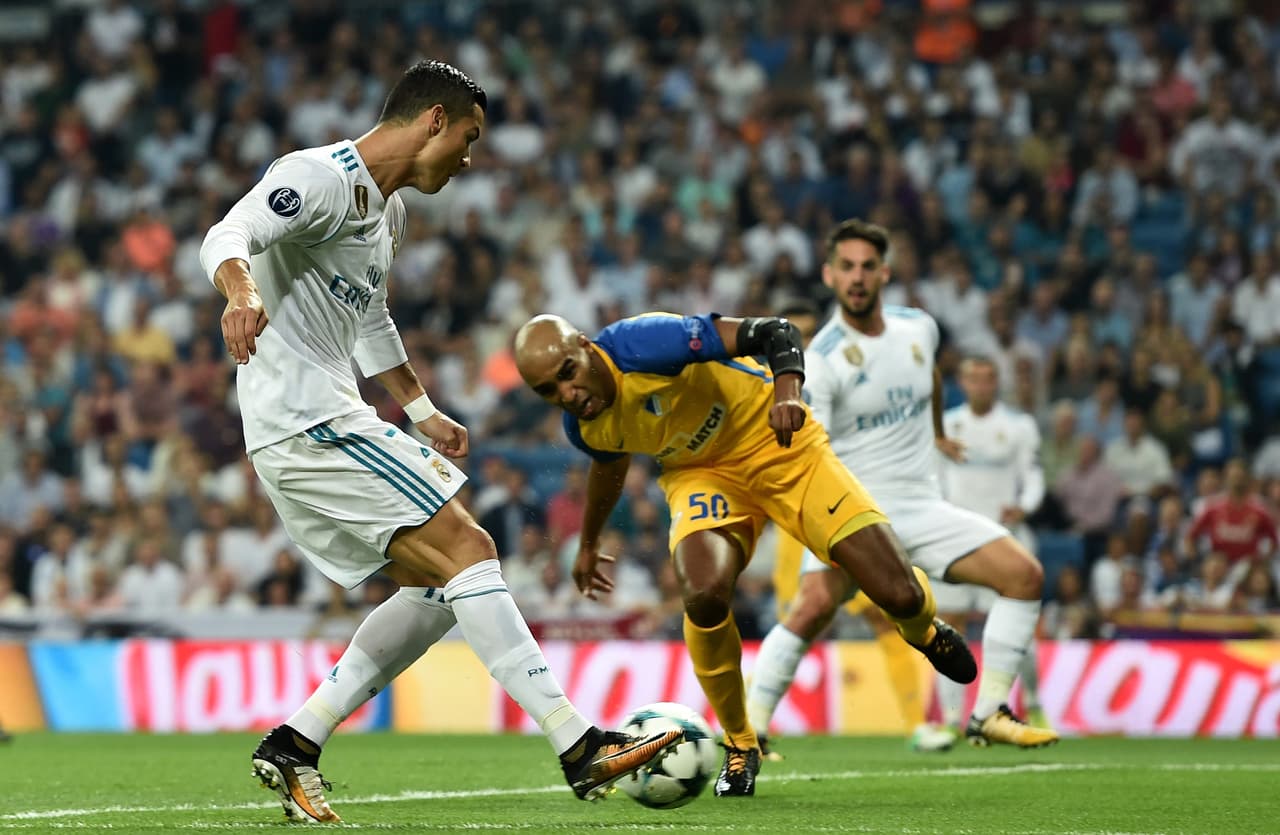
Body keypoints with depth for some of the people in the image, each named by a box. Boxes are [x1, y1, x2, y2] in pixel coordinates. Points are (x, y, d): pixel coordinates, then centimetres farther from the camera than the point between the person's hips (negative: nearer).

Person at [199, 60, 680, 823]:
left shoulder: (389, 209, 21)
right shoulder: (322, 177, -11)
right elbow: (229, 237, -27)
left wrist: (422, 411, 35)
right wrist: (243, 293, -48)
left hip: (329, 421, 11)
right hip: (304, 418, -11)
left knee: (438, 585, 8)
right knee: (468, 550, -15)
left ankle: (295, 746, 7)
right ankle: (579, 746, -18)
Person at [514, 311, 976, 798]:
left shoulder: (642, 344, -32)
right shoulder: (585, 429, -12)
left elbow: (775, 332, -30)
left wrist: (787, 390, -50)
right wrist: (588, 544, 30)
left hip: (779, 443, -3)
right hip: (701, 473, 3)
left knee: (900, 596, -13)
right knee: (704, 594, -30)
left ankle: (924, 631, 30)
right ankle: (740, 744, -5)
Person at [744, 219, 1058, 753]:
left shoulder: (919, 328, 5)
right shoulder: (820, 361, -13)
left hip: (921, 505, 6)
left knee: (1024, 573, -8)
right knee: (814, 606, -31)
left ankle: (989, 717, -1)